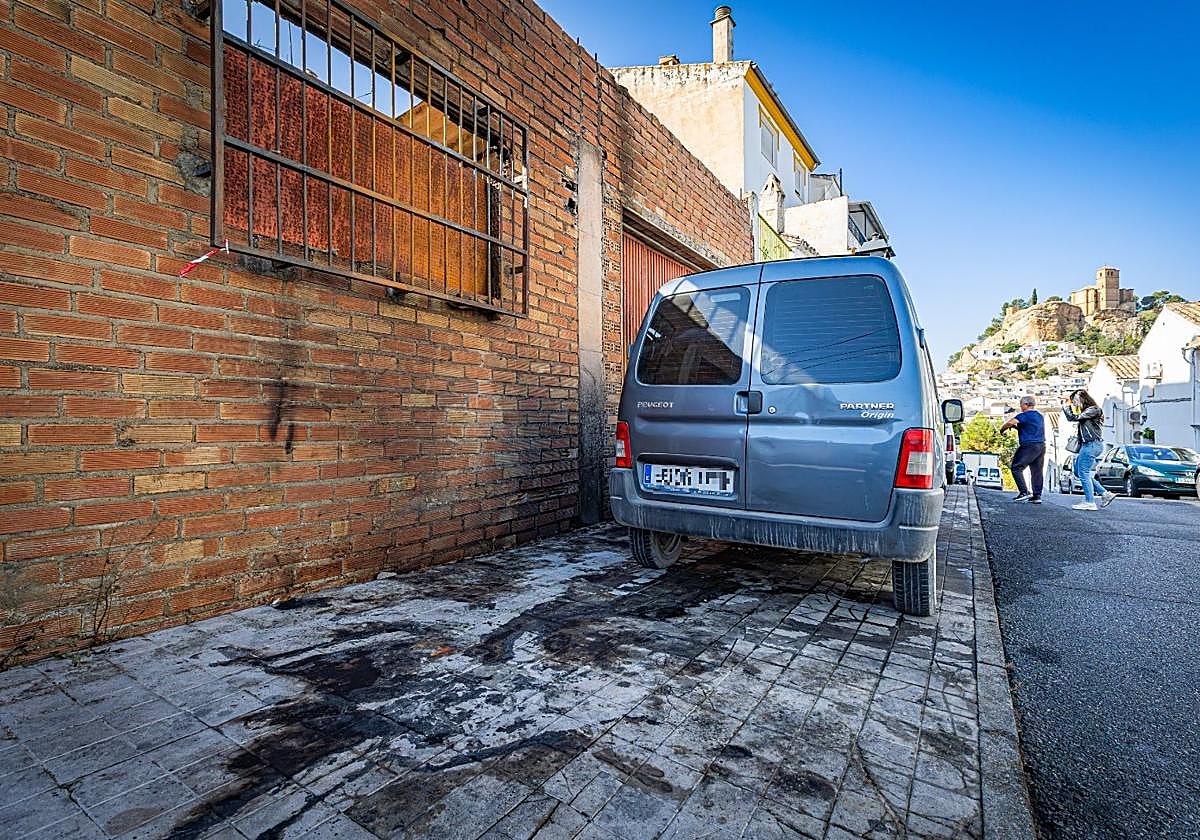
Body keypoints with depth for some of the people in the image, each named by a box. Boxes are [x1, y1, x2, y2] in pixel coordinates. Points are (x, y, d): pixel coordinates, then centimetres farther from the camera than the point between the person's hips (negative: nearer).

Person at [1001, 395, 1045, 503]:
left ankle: (1024, 492, -10)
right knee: (1037, 471, 8)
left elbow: (1010, 422, -20)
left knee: (1016, 467, -3)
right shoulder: (1040, 415, 19)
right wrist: (1016, 427, 16)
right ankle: (1037, 495, 7)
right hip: (1041, 445, 9)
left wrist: (1002, 429, -2)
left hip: (1029, 445, -9)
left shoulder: (1025, 415, -10)